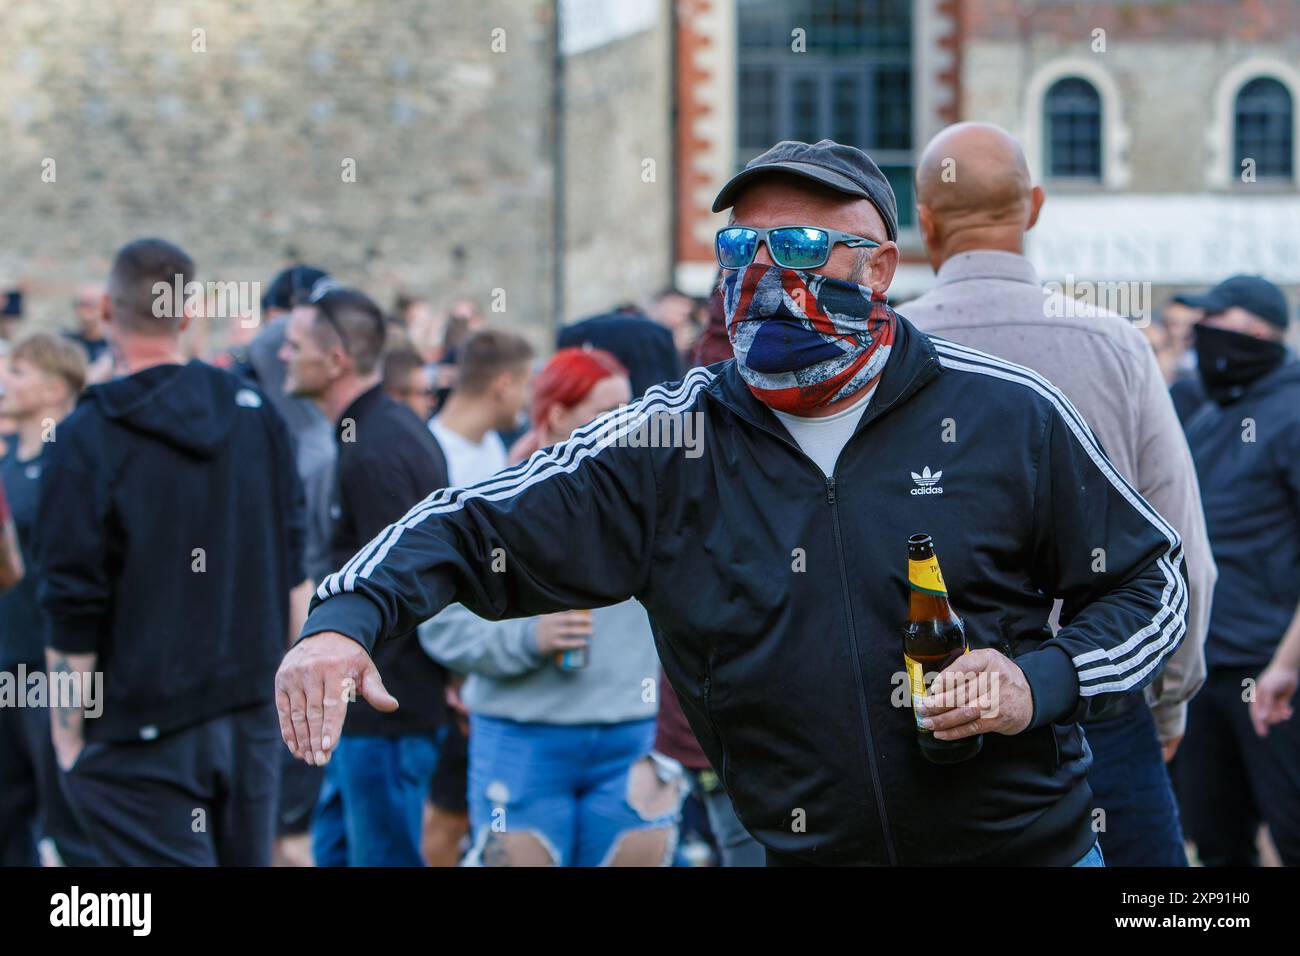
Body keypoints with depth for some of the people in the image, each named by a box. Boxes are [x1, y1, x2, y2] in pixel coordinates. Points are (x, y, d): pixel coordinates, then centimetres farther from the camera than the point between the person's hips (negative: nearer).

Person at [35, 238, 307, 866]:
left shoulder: (86, 440, -13)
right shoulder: (256, 413, 3)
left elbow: (72, 612, -12)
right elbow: (291, 564, 9)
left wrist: (68, 739, -5)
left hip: (142, 733, -5)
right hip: (253, 713, 5)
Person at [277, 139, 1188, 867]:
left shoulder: (1007, 415, -4)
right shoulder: (669, 441, -2)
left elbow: (1152, 582, 5)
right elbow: (468, 529, -2)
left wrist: (1041, 684, -14)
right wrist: (345, 617, -21)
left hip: (1025, 845, -1)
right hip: (782, 848, 1)